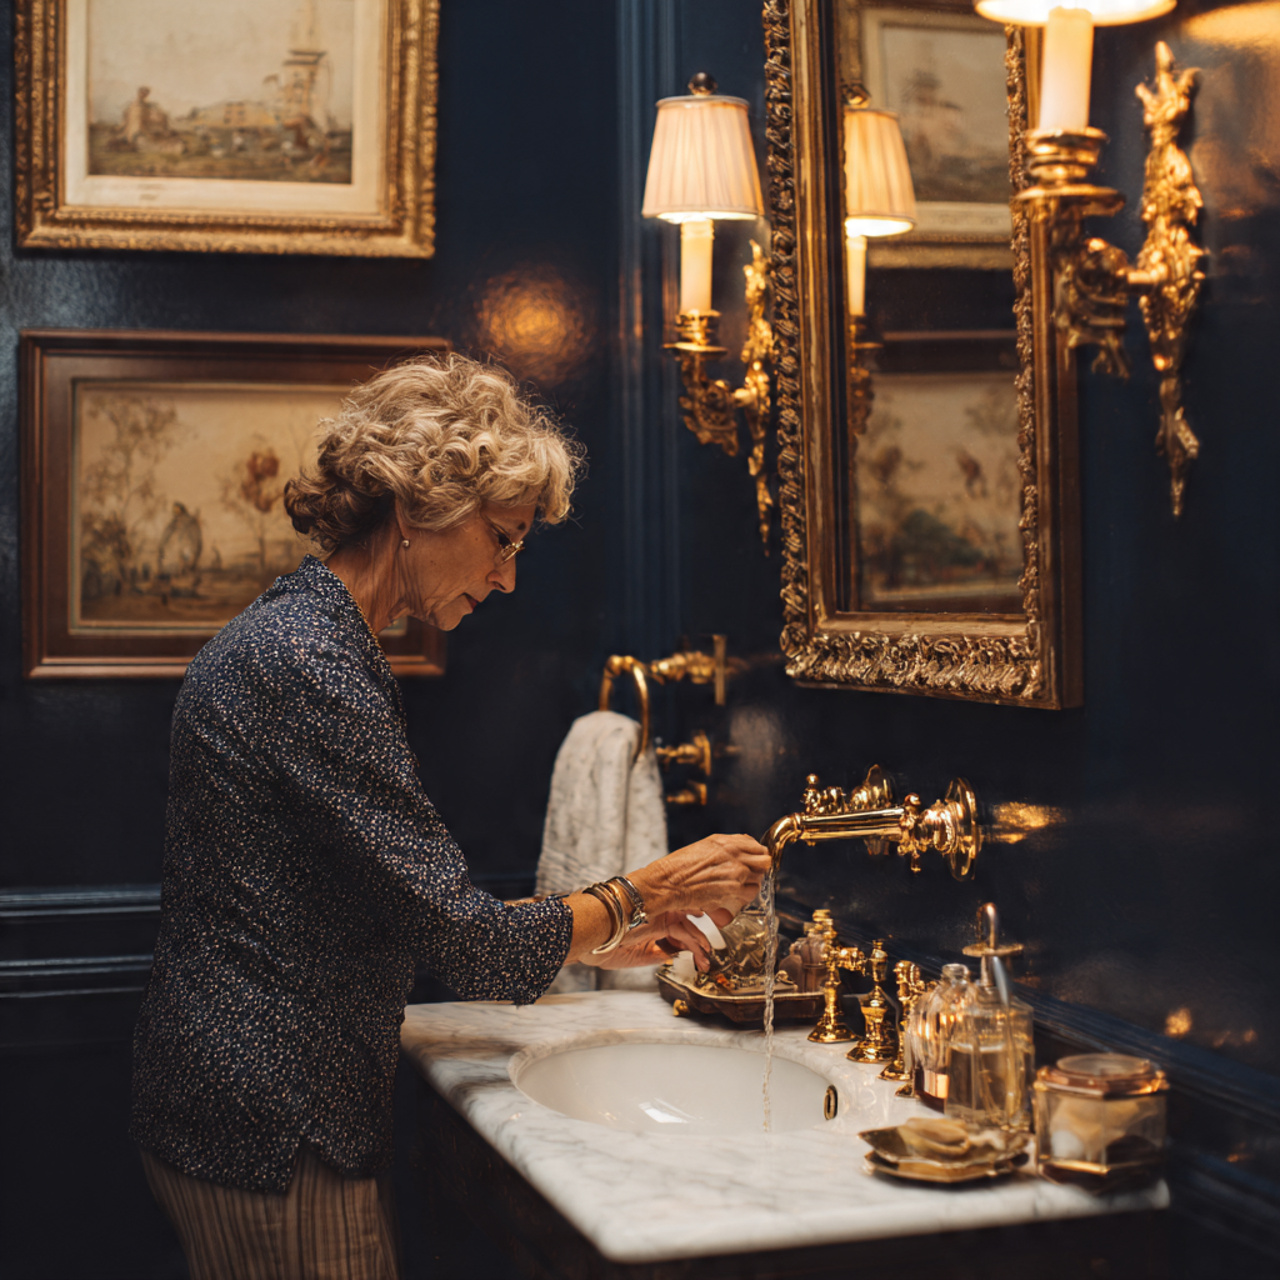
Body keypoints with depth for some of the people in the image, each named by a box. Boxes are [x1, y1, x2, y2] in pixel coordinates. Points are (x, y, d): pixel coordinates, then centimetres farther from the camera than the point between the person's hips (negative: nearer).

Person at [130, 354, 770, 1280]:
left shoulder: (292, 637, 11)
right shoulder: (307, 663, -21)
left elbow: (405, 908, 15)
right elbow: (462, 940, -20)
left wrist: (597, 941, 12)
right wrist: (643, 895, -7)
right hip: (272, 1138, -10)